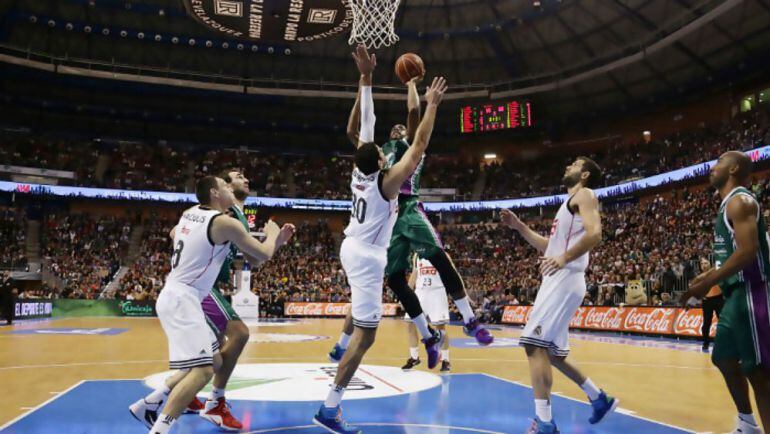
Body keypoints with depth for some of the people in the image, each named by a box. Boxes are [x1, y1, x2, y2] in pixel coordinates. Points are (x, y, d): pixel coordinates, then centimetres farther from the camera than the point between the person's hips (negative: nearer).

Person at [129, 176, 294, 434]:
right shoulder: (225, 222, -13)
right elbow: (263, 255, -6)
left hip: (175, 296, 10)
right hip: (182, 299, -10)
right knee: (202, 370, -17)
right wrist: (272, 233, 15)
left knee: (213, 362, 17)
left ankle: (148, 405, 23)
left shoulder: (190, 213, 11)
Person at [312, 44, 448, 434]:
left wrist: (366, 77, 6)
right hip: (367, 256, -9)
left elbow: (365, 124, 4)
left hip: (353, 248, 9)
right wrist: (432, 106, -14)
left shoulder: (359, 171, -1)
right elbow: (418, 148, -20)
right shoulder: (386, 182, -19)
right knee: (365, 336, -5)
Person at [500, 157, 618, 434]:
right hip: (557, 281, 10)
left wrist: (564, 258, -27)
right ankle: (600, 399, 29)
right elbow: (548, 246, 29)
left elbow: (594, 233, -18)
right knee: (550, 352, 15)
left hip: (564, 280, -10)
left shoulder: (584, 195, -1)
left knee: (535, 344, -17)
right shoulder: (570, 203, 27)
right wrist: (519, 226, 20)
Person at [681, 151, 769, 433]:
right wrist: (708, 274, 20)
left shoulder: (740, 201, -13)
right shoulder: (729, 204, 18)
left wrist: (707, 284, -22)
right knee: (724, 358, 18)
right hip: (735, 295, 11)